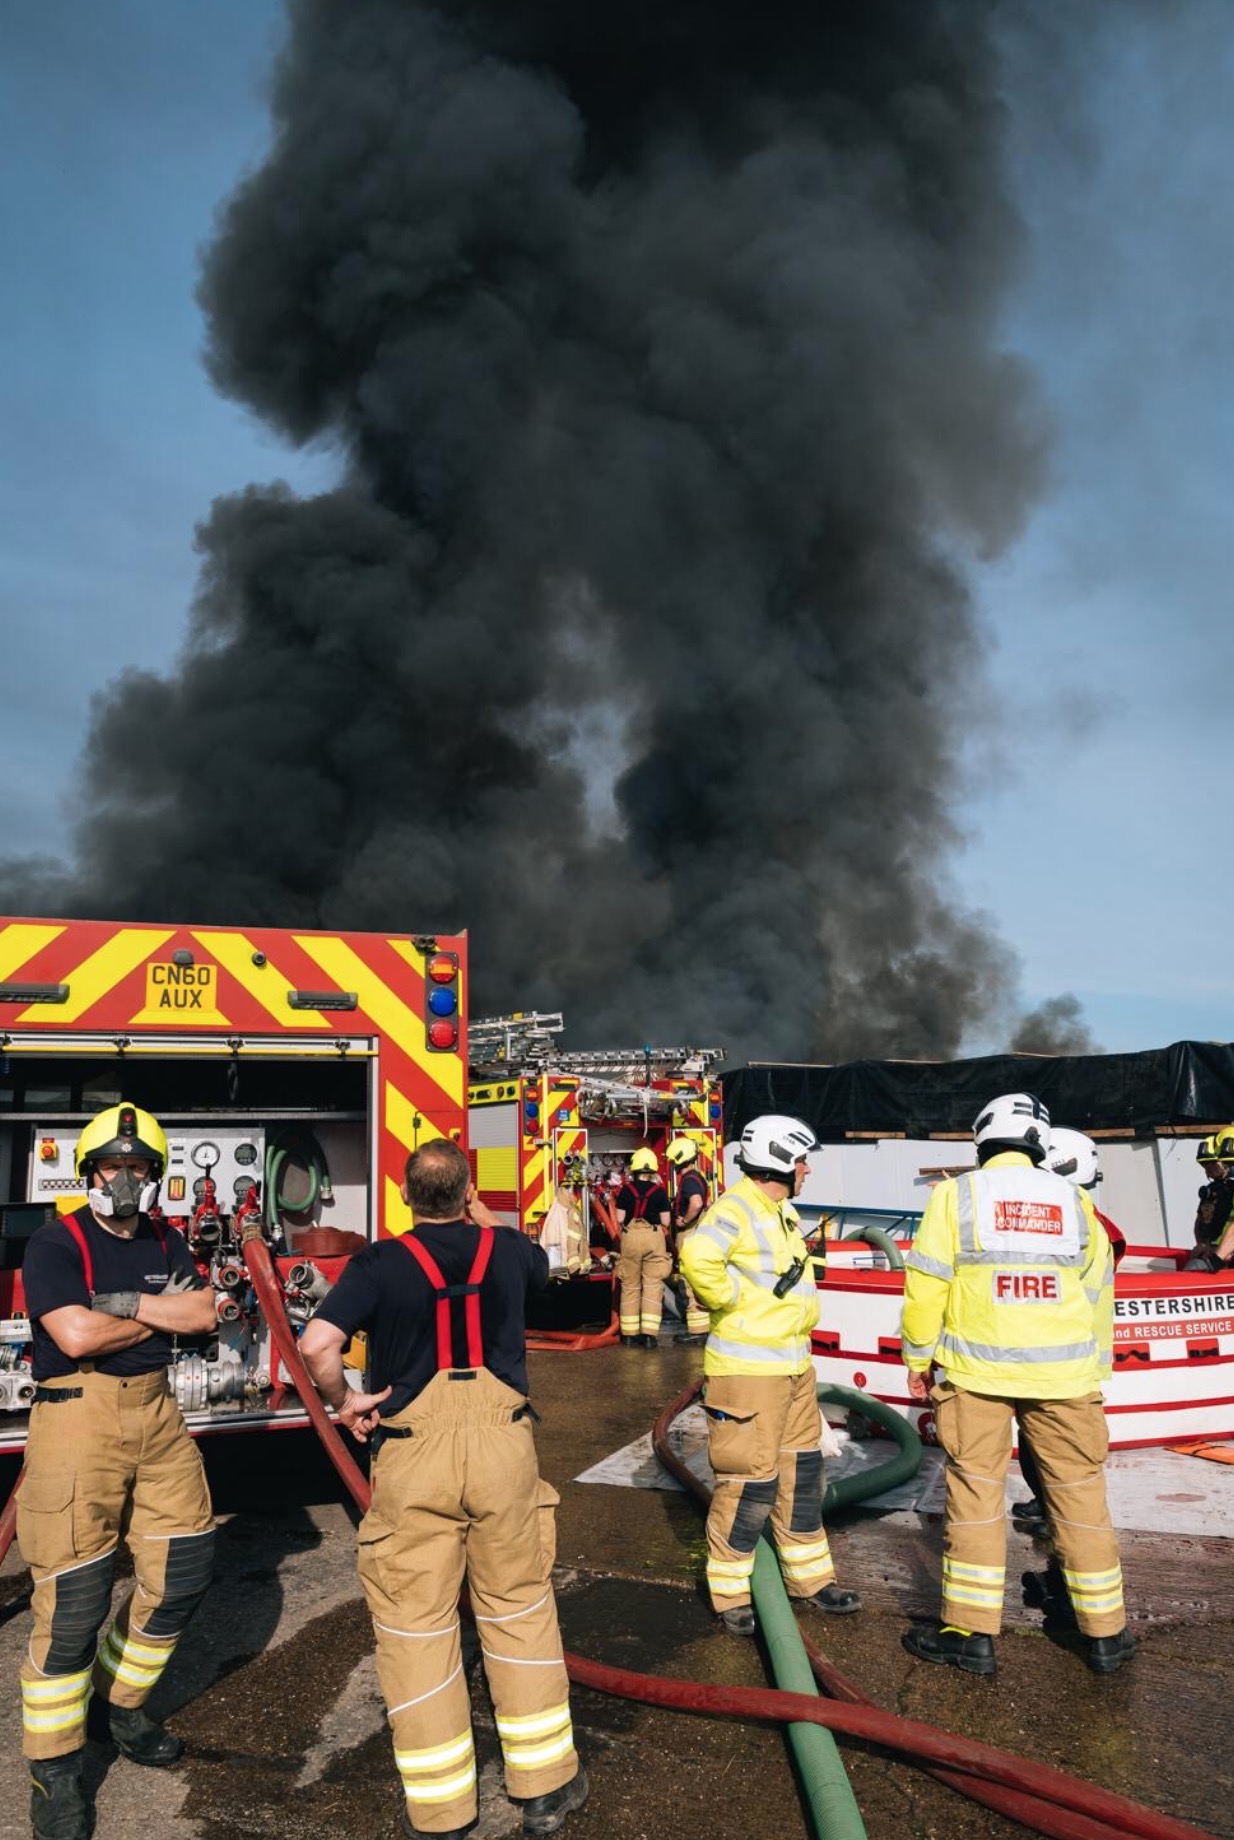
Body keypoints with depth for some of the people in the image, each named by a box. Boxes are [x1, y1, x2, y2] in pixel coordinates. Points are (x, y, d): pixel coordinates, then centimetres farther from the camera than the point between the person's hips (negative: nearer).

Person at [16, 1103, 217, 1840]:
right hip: (78, 1415, -7)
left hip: (157, 1411, 7)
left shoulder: (167, 1243, 10)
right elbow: (75, 1334, -20)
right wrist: (161, 1316, -7)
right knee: (73, 1598, -3)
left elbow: (203, 1312, -3)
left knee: (183, 1572, 12)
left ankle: (118, 1703, 34)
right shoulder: (56, 1243, -8)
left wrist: (128, 1303, -15)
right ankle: (55, 1770, 15)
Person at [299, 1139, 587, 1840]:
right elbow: (542, 1265, 27)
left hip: (412, 1449, -2)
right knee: (521, 1607, 16)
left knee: (417, 1623, 11)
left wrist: (343, 1402, -1)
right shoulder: (509, 1249, 2)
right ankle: (546, 1784, 28)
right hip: (503, 1439, 2)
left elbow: (317, 1344, -19)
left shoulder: (380, 1263, -7)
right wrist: (481, 1222, 36)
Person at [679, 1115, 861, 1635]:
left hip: (794, 1364, 10)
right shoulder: (736, 1207, -18)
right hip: (748, 1370, -10)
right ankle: (730, 1595, 12)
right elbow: (698, 1259, -37)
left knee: (801, 1472, 18)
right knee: (749, 1481, -3)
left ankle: (810, 1577, 32)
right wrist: (736, 1297, -23)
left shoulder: (783, 1211, 14)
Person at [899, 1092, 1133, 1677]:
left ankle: (971, 1633, 11)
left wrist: (918, 1356, 7)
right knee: (1080, 1496, 12)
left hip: (976, 1372, -2)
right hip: (1064, 1377, 3)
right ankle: (1105, 1635, 21)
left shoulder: (956, 1196, -4)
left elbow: (926, 1286, -5)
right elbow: (1097, 1295, 12)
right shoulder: (1075, 1201, 6)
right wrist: (1096, 1375, 21)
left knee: (975, 1493, 5)